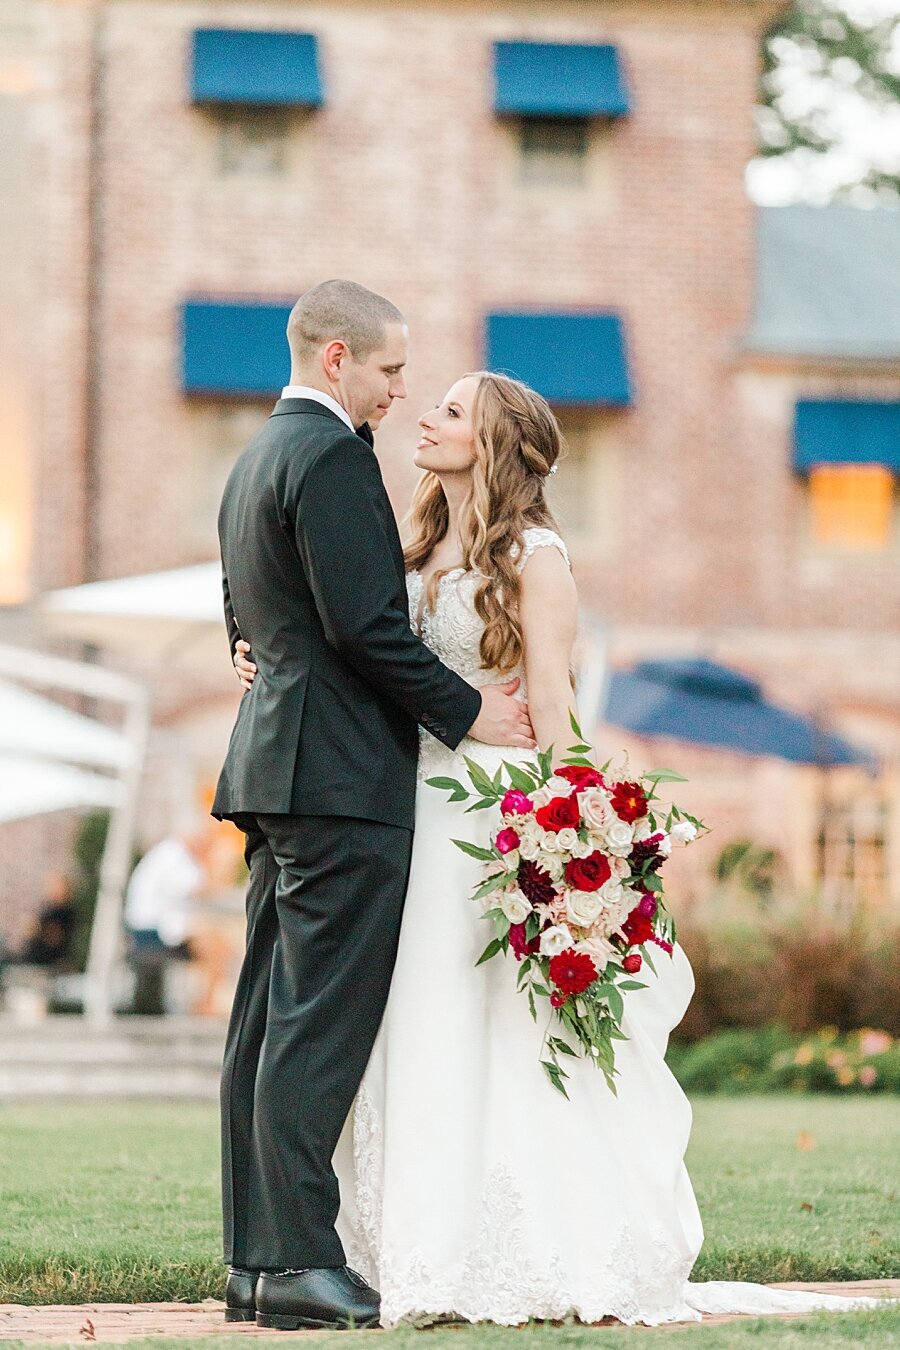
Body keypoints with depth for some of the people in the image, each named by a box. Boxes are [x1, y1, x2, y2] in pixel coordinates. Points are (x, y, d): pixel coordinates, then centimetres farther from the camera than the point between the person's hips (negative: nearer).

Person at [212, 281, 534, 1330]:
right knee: (321, 1020, -10)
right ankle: (298, 1263, -11)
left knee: (269, 1020, 8)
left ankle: (256, 1260, 10)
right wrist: (468, 711, -9)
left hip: (274, 768, 10)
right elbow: (365, 623, -18)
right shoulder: (331, 457, -12)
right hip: (344, 773, -10)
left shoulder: (256, 459, 19)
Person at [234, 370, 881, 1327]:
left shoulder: (534, 556, -4)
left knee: (505, 1032, -7)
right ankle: (442, 1261, 9)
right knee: (422, 1043, 4)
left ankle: (559, 1265, -2)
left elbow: (550, 702, -10)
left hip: (498, 813, -7)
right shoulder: (420, 556, 16)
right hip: (413, 813, 7)